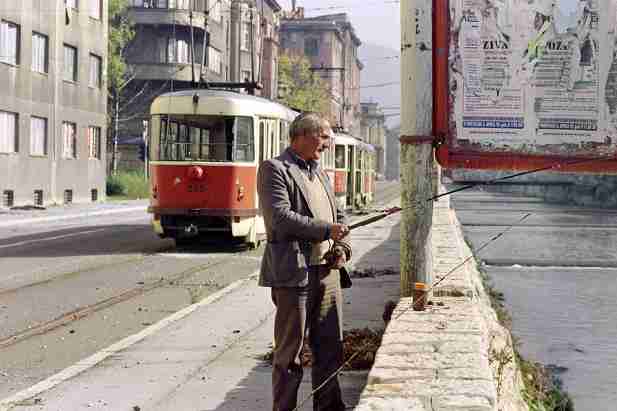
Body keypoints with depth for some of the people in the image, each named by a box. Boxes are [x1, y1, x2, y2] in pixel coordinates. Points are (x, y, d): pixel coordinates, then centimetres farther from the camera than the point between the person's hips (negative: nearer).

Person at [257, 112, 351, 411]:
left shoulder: (319, 173, 20)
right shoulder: (274, 169, -6)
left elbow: (337, 216, 24)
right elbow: (280, 217, -18)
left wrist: (342, 247, 4)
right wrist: (326, 230, -18)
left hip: (327, 272, 8)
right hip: (294, 274, -8)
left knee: (330, 347, 12)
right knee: (290, 352, 0)